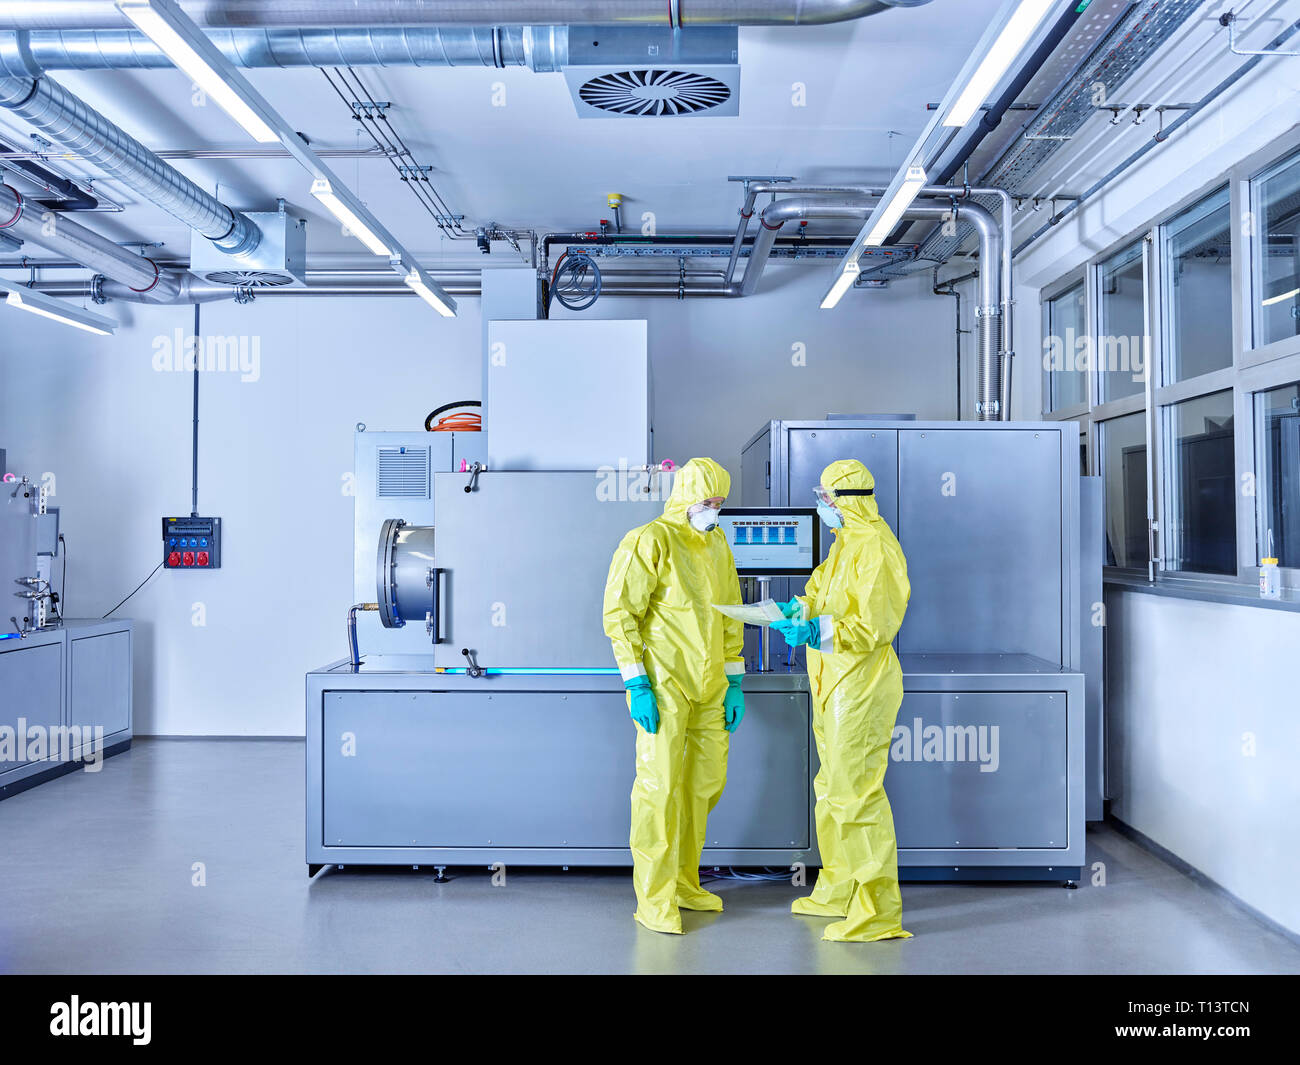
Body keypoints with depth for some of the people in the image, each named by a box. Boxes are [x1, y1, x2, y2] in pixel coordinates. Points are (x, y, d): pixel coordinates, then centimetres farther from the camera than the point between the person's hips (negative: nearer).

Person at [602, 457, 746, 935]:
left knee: (706, 783, 13)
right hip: (664, 684, -7)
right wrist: (637, 684, -17)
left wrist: (735, 682, 14)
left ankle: (683, 882, 28)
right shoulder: (649, 542, -10)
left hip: (709, 687, 8)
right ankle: (654, 900, 4)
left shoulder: (717, 545, 13)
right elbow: (619, 613, -12)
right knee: (660, 786, -6)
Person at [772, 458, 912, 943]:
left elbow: (875, 626, -23)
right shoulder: (845, 541, 13)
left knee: (856, 791, -7)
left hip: (861, 683, -11)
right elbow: (823, 585, 23)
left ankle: (878, 911, 2)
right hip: (834, 681, 11)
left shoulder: (876, 549, -18)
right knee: (832, 787, 18)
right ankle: (839, 890, 32)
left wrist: (818, 631, -31)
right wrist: (797, 609, 5)